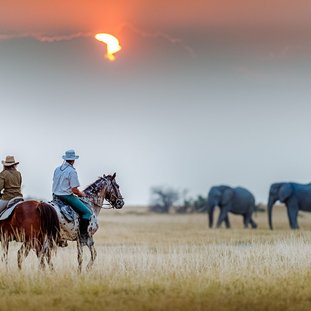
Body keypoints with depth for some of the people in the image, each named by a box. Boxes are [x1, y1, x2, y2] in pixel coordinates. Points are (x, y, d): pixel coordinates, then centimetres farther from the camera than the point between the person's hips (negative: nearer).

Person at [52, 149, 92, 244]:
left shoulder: (57, 169, 9)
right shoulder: (72, 171, -15)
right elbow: (74, 190, -17)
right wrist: (81, 194, 4)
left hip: (56, 195, 8)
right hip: (67, 196, -8)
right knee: (87, 212, -6)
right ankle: (83, 236, -12)